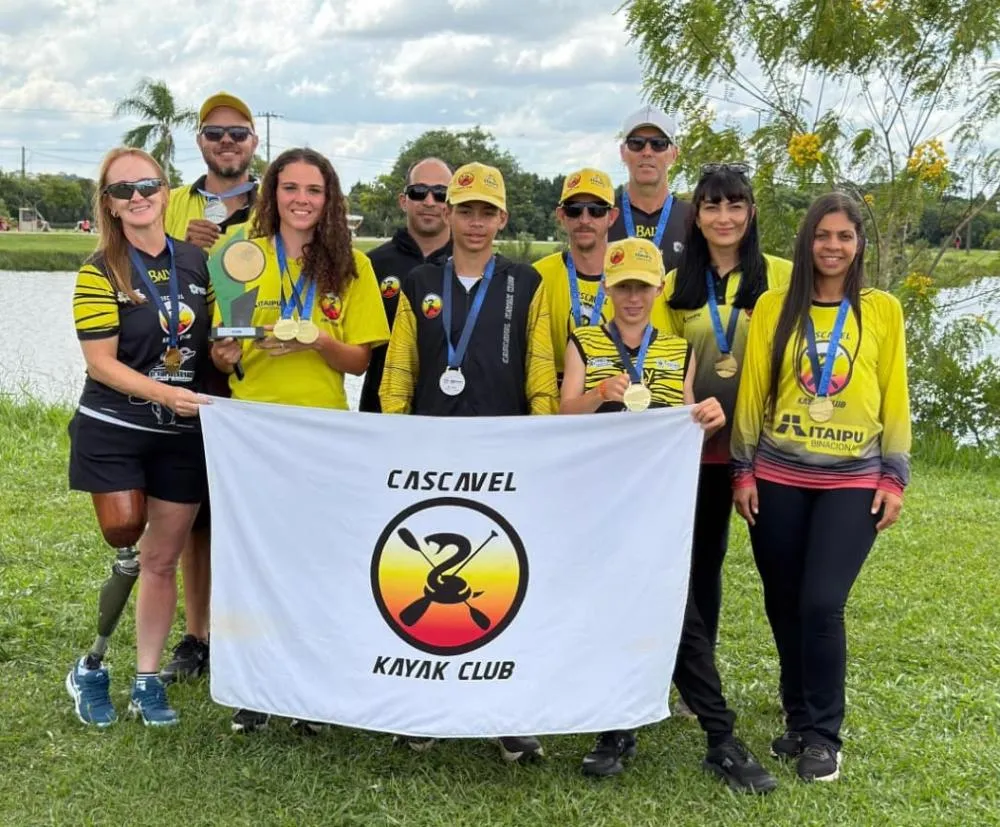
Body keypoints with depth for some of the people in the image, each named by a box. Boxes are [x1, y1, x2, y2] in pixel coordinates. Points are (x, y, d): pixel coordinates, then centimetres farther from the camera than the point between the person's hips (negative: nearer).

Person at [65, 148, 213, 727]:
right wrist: (164, 394, -25)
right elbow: (101, 361, -12)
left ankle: (148, 681, 19)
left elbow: (215, 336, 16)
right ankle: (92, 669, 16)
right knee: (128, 544, -7)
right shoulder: (100, 273, -8)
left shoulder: (197, 262, 3)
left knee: (162, 560, 8)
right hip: (114, 431, -3)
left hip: (184, 434, 4)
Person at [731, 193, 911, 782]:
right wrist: (743, 471, 2)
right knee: (783, 605, 7)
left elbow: (895, 398, 5)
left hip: (853, 483, -2)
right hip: (778, 479, 2)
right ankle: (800, 721, 26)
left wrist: (895, 478, 1)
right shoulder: (773, 306, 3)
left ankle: (825, 735, 7)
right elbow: (752, 391, 4)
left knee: (822, 604, -11)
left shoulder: (882, 310, 2)